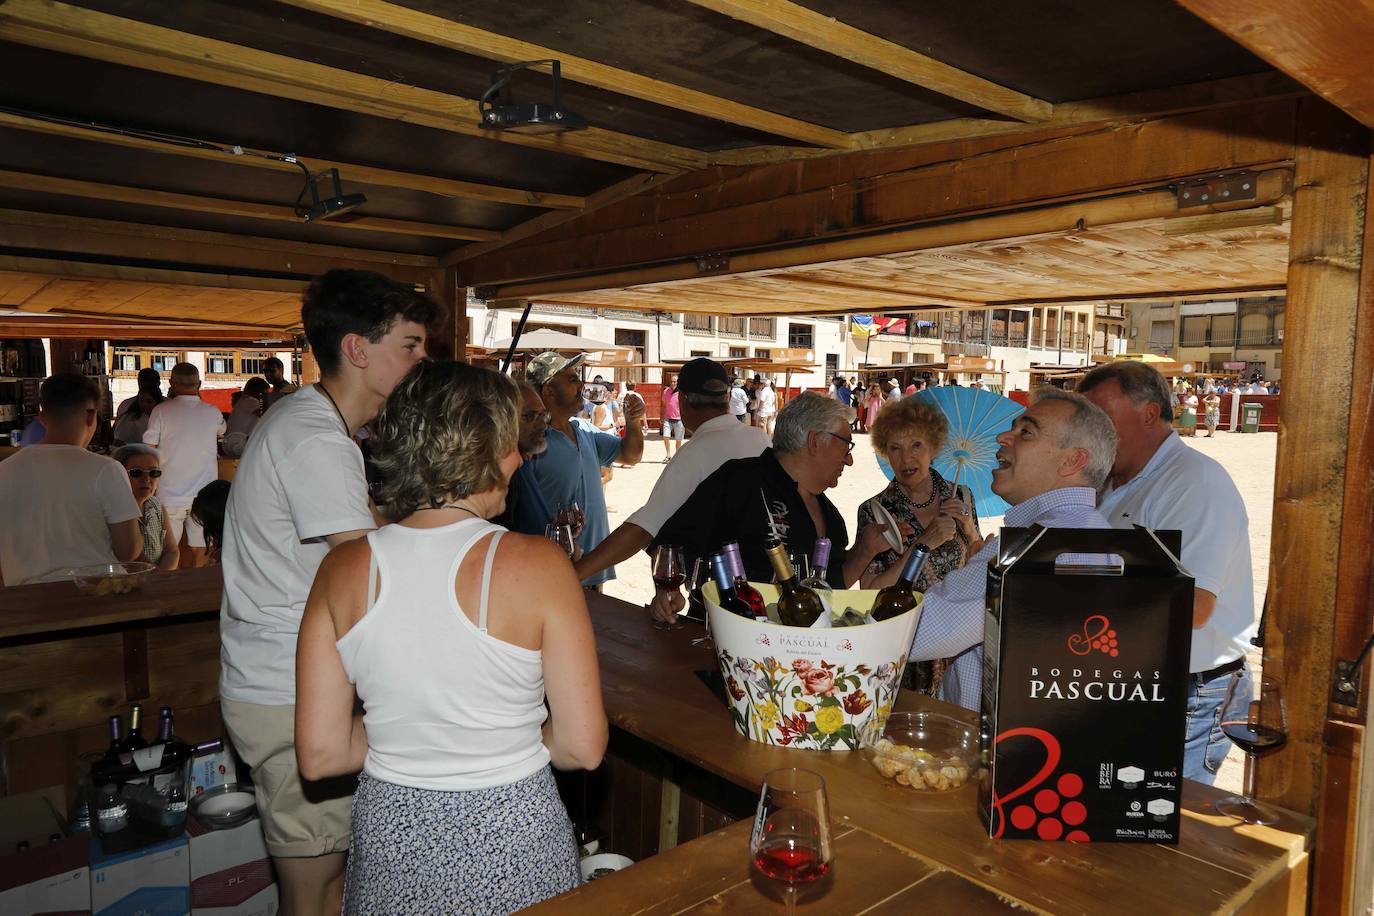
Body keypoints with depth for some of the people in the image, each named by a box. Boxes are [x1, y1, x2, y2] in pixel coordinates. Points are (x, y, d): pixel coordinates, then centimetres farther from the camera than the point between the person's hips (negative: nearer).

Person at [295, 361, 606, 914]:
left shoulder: (342, 569, -10)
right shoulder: (538, 563, -20)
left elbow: (319, 755, -6)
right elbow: (583, 748, -15)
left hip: (390, 846, 3)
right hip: (513, 846, -3)